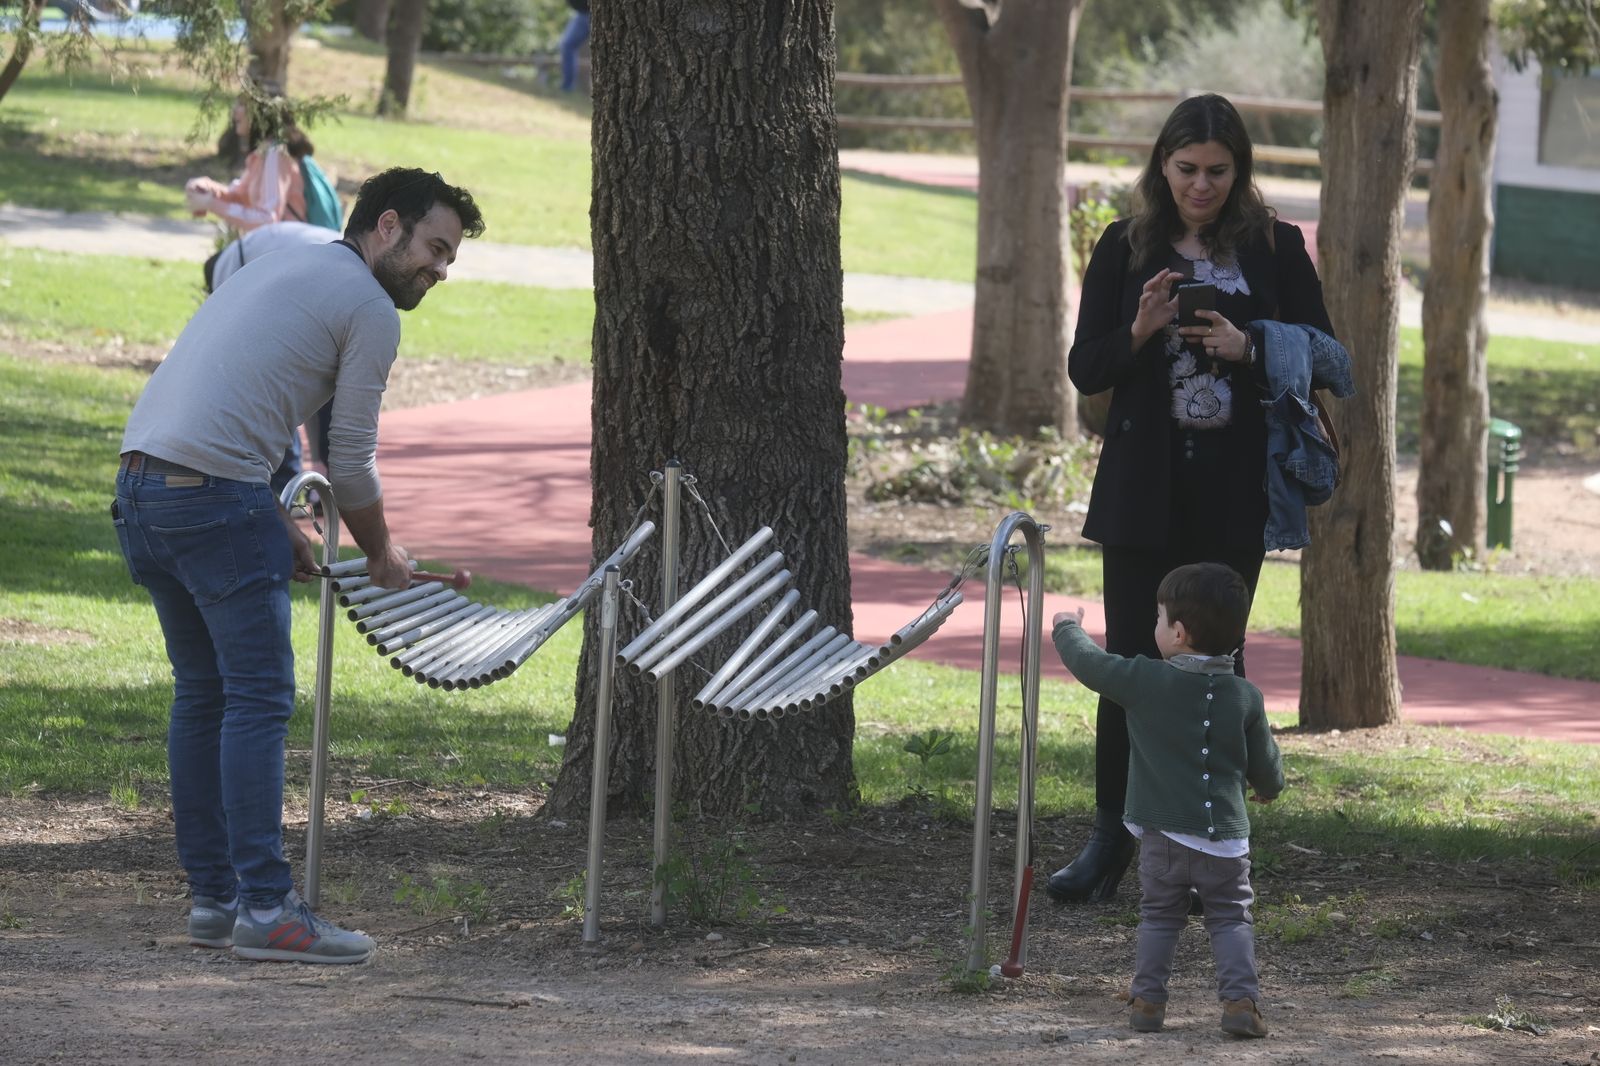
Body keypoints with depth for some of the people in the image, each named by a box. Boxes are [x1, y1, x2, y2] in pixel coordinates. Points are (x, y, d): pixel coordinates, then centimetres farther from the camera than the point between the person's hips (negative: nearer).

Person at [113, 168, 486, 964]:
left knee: (202, 695, 15)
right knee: (258, 700, -6)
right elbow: (351, 460, 1)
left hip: (138, 485, 9)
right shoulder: (368, 309, -2)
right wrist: (384, 556, 17)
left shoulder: (281, 269, 26)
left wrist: (279, 528, 21)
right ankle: (265, 909, -9)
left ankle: (212, 898, 18)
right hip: (213, 496, -9)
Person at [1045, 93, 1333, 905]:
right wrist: (1139, 332, -15)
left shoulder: (1275, 249, 3)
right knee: (1131, 659, -2)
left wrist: (1246, 348, -14)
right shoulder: (1125, 249, 4)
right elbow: (1084, 368, 4)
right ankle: (1111, 838, 8)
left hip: (1232, 493, 0)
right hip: (1143, 490, 0)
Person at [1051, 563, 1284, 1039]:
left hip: (1163, 834, -1)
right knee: (1232, 918, 8)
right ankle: (1240, 998, -7)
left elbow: (1090, 664, 5)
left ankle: (1147, 998, 11)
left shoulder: (1145, 681, -9)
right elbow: (1265, 764, 9)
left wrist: (1068, 629, 26)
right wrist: (1269, 786, 33)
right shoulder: (1245, 696, -1)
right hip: (1226, 838, 1)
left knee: (1159, 916, 14)